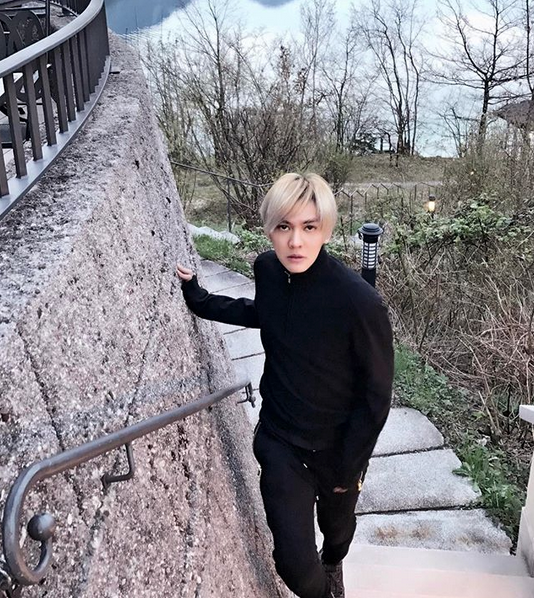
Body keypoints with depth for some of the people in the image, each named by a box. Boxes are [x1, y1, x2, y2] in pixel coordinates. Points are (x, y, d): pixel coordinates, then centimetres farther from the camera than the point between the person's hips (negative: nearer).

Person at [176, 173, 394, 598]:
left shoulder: (360, 302, -29)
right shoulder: (267, 269, -14)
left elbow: (376, 395, -17)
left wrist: (349, 466, -9)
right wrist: (199, 300, 4)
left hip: (337, 447, -2)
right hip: (279, 440, 2)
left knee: (337, 525, 27)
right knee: (294, 561, 3)